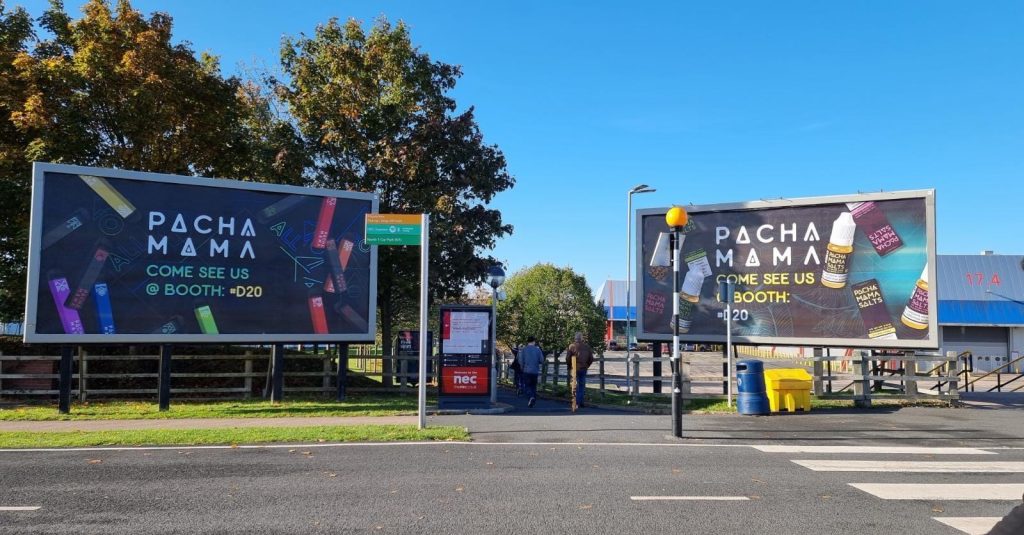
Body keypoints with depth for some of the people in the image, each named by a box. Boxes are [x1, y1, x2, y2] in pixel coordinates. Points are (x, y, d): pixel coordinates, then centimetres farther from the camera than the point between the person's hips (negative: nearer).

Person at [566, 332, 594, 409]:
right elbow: (591, 358, 4)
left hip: (575, 369, -2)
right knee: (582, 385, 12)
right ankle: (580, 402, 14)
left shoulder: (572, 346, -8)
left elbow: (567, 358, -9)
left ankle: (577, 403, 1)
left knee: (576, 386, 5)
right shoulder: (587, 346, 0)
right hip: (583, 369, 2)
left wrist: (570, 366, 7)